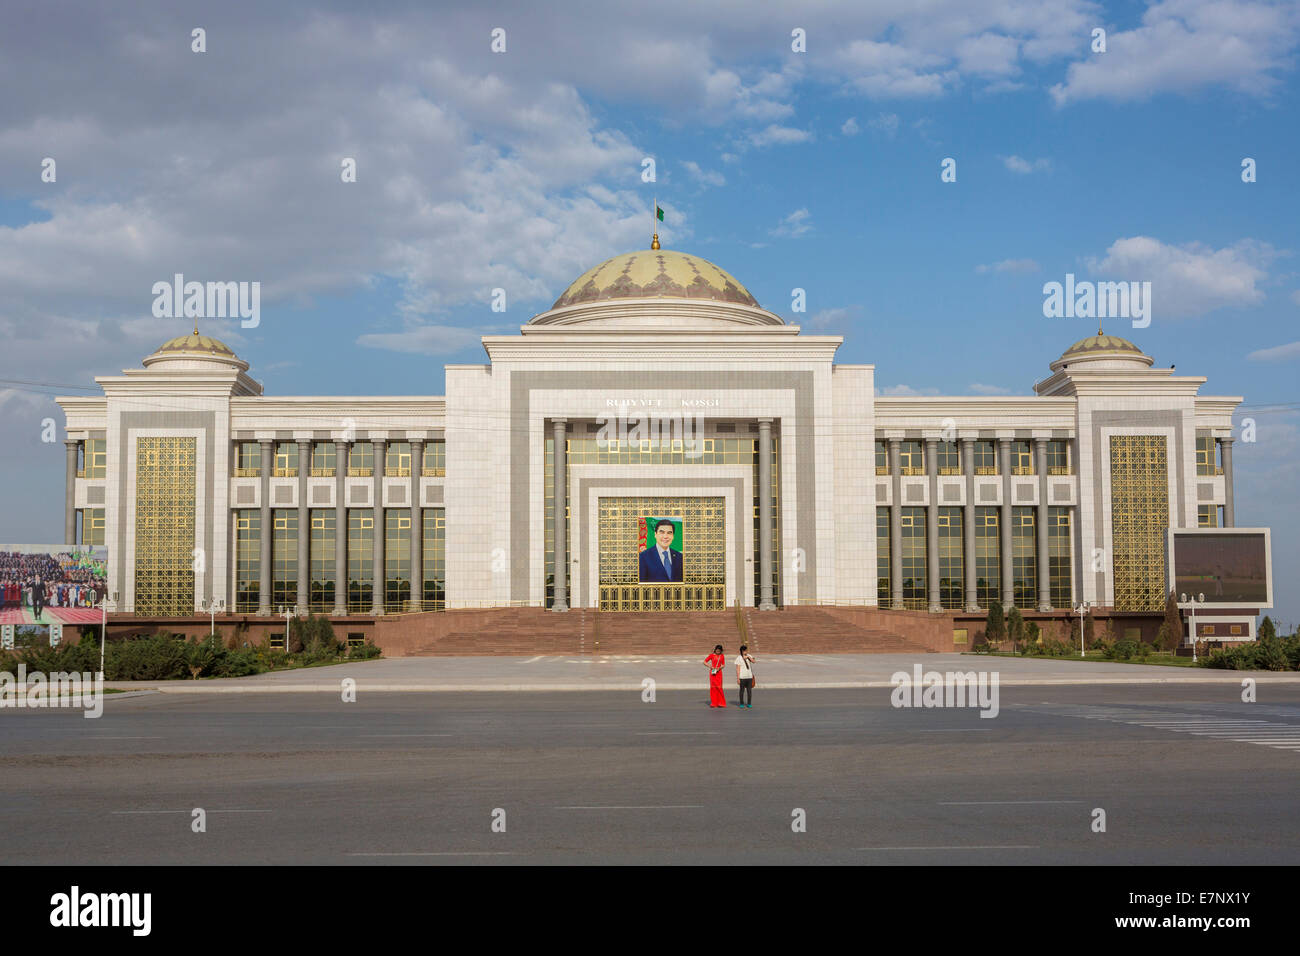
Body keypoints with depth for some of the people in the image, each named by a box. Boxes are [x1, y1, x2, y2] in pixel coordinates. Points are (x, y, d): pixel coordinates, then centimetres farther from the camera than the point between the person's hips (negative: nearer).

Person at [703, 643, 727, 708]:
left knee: (719, 687, -4)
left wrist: (719, 668, -10)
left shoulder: (722, 656, 6)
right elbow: (704, 662, 2)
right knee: (713, 687, -1)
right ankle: (713, 703, 4)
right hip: (712, 672, -1)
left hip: (719, 672, 1)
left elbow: (723, 665, 10)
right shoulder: (712, 655, -1)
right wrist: (710, 666, -12)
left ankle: (720, 703, 2)